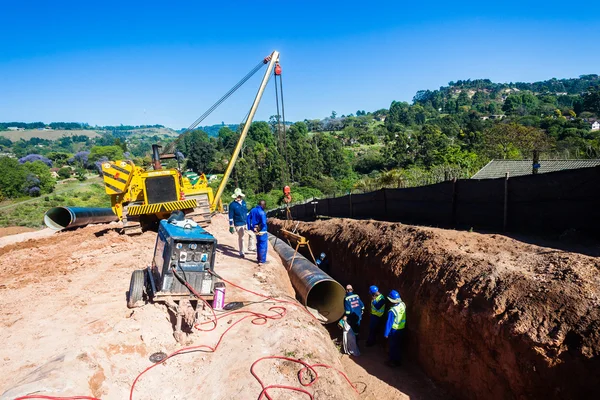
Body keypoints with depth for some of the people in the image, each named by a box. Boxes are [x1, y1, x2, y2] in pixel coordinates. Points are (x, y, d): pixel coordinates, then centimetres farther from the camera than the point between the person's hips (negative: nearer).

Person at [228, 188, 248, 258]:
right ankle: (241, 252, 15)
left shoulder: (243, 202, 5)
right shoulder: (232, 205, -12)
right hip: (238, 224, -6)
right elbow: (231, 216, -9)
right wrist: (231, 226, -10)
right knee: (241, 237, 1)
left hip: (246, 223, 6)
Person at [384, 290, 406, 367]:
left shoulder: (392, 310, -30)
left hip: (394, 330, -6)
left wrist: (386, 333, -15)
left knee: (393, 346, 12)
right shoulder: (403, 305, -13)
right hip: (402, 329, 6)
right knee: (398, 345, 22)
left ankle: (394, 362, 25)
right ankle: (398, 360, 36)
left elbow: (389, 323, -23)